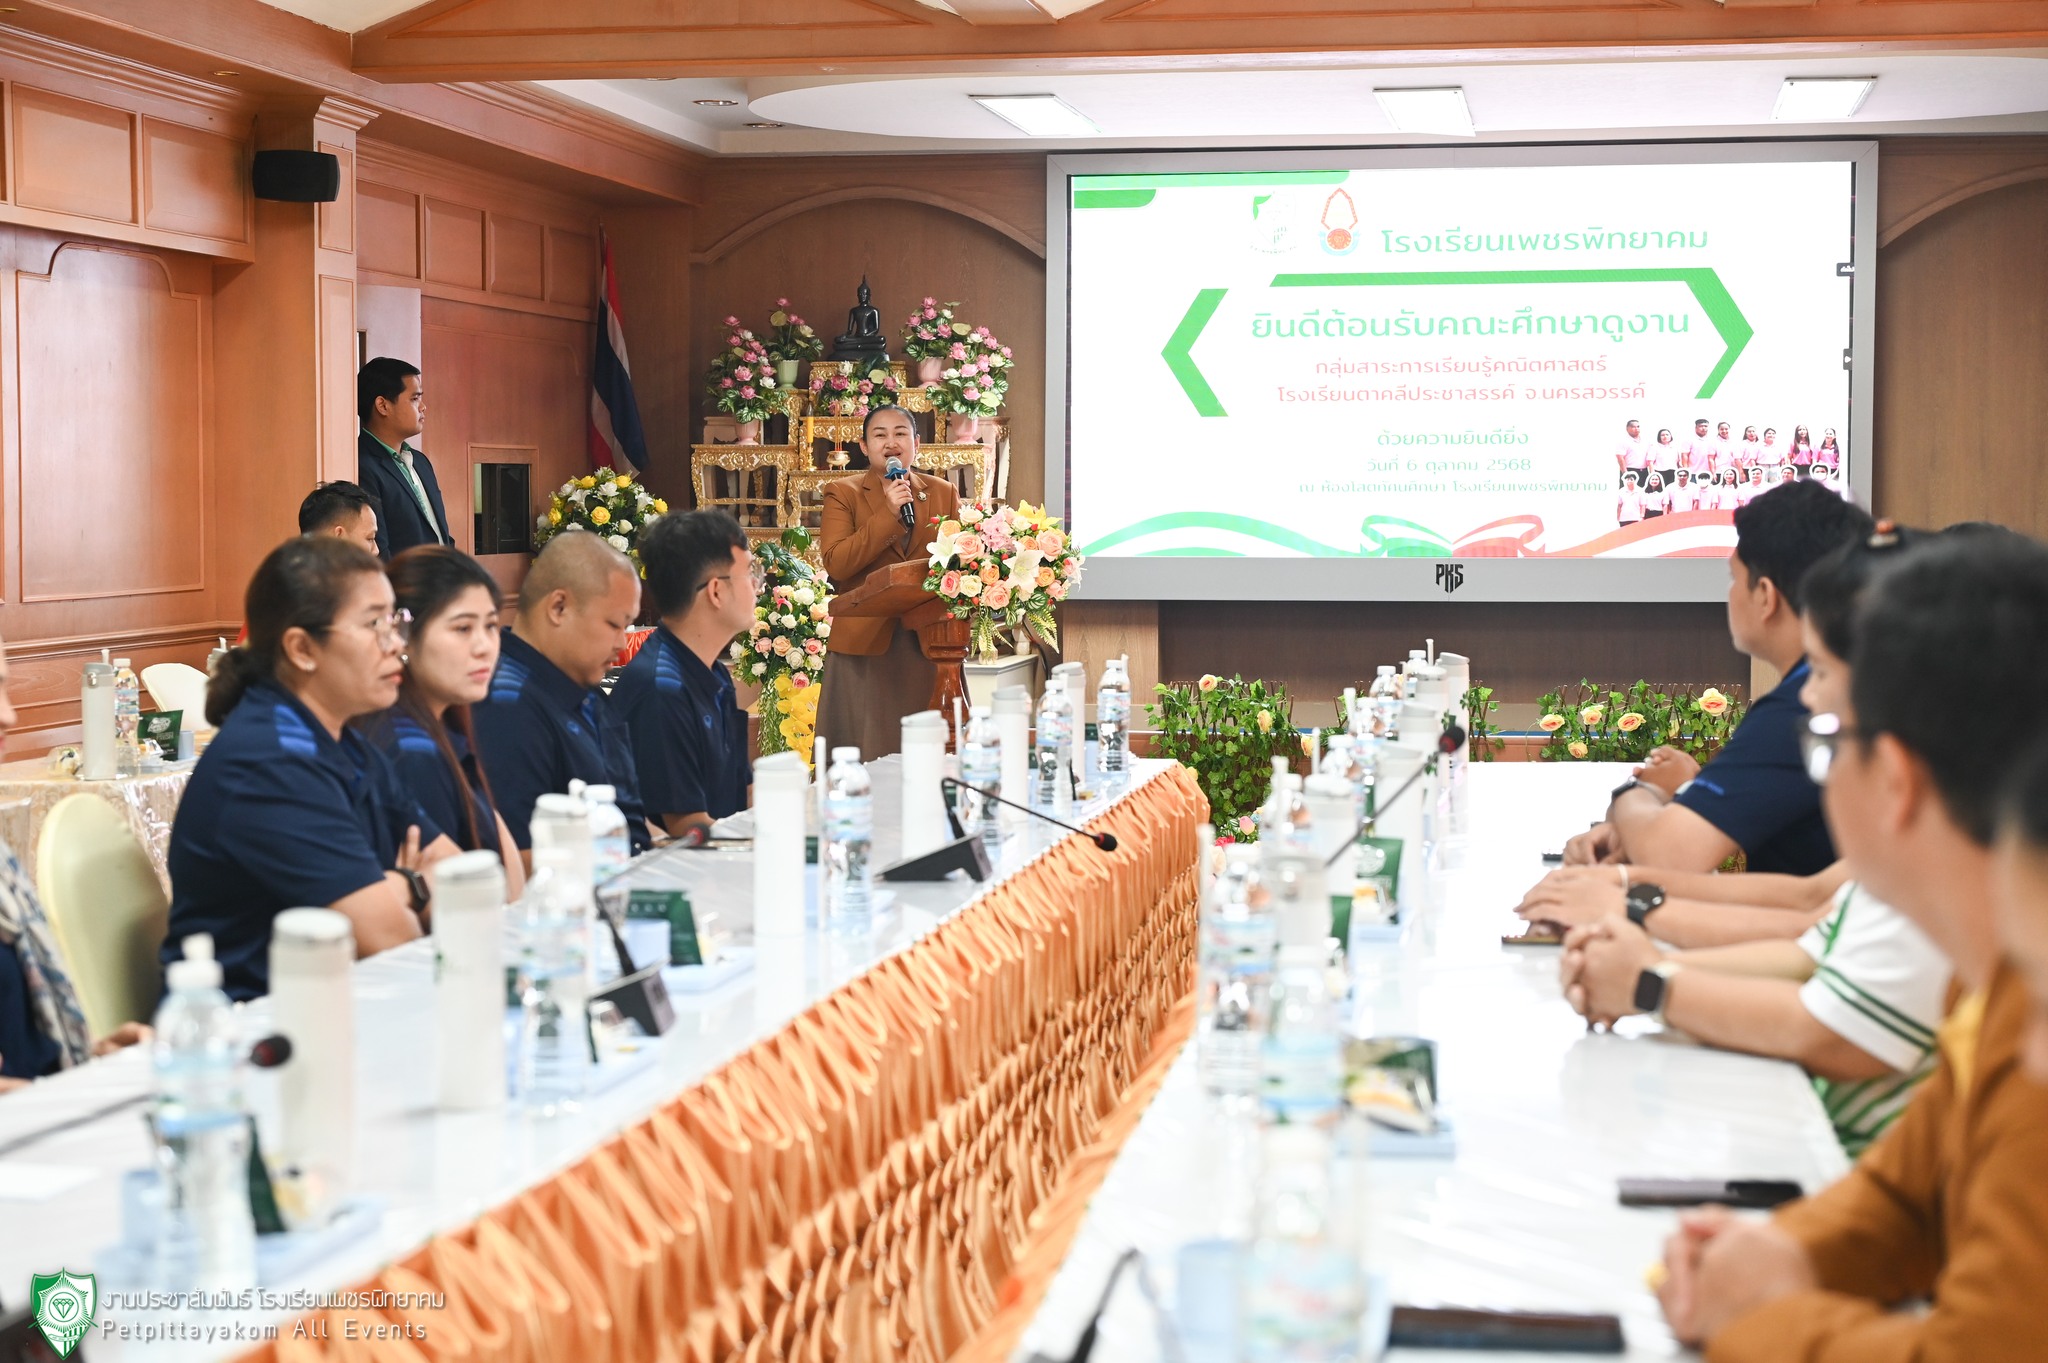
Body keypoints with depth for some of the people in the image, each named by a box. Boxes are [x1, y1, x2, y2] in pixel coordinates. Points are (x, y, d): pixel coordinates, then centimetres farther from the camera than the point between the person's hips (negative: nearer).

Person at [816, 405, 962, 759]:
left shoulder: (944, 493, 13)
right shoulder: (842, 494, 4)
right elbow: (835, 564, -8)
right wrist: (888, 515, -14)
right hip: (865, 642, -2)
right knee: (868, 755, -4)